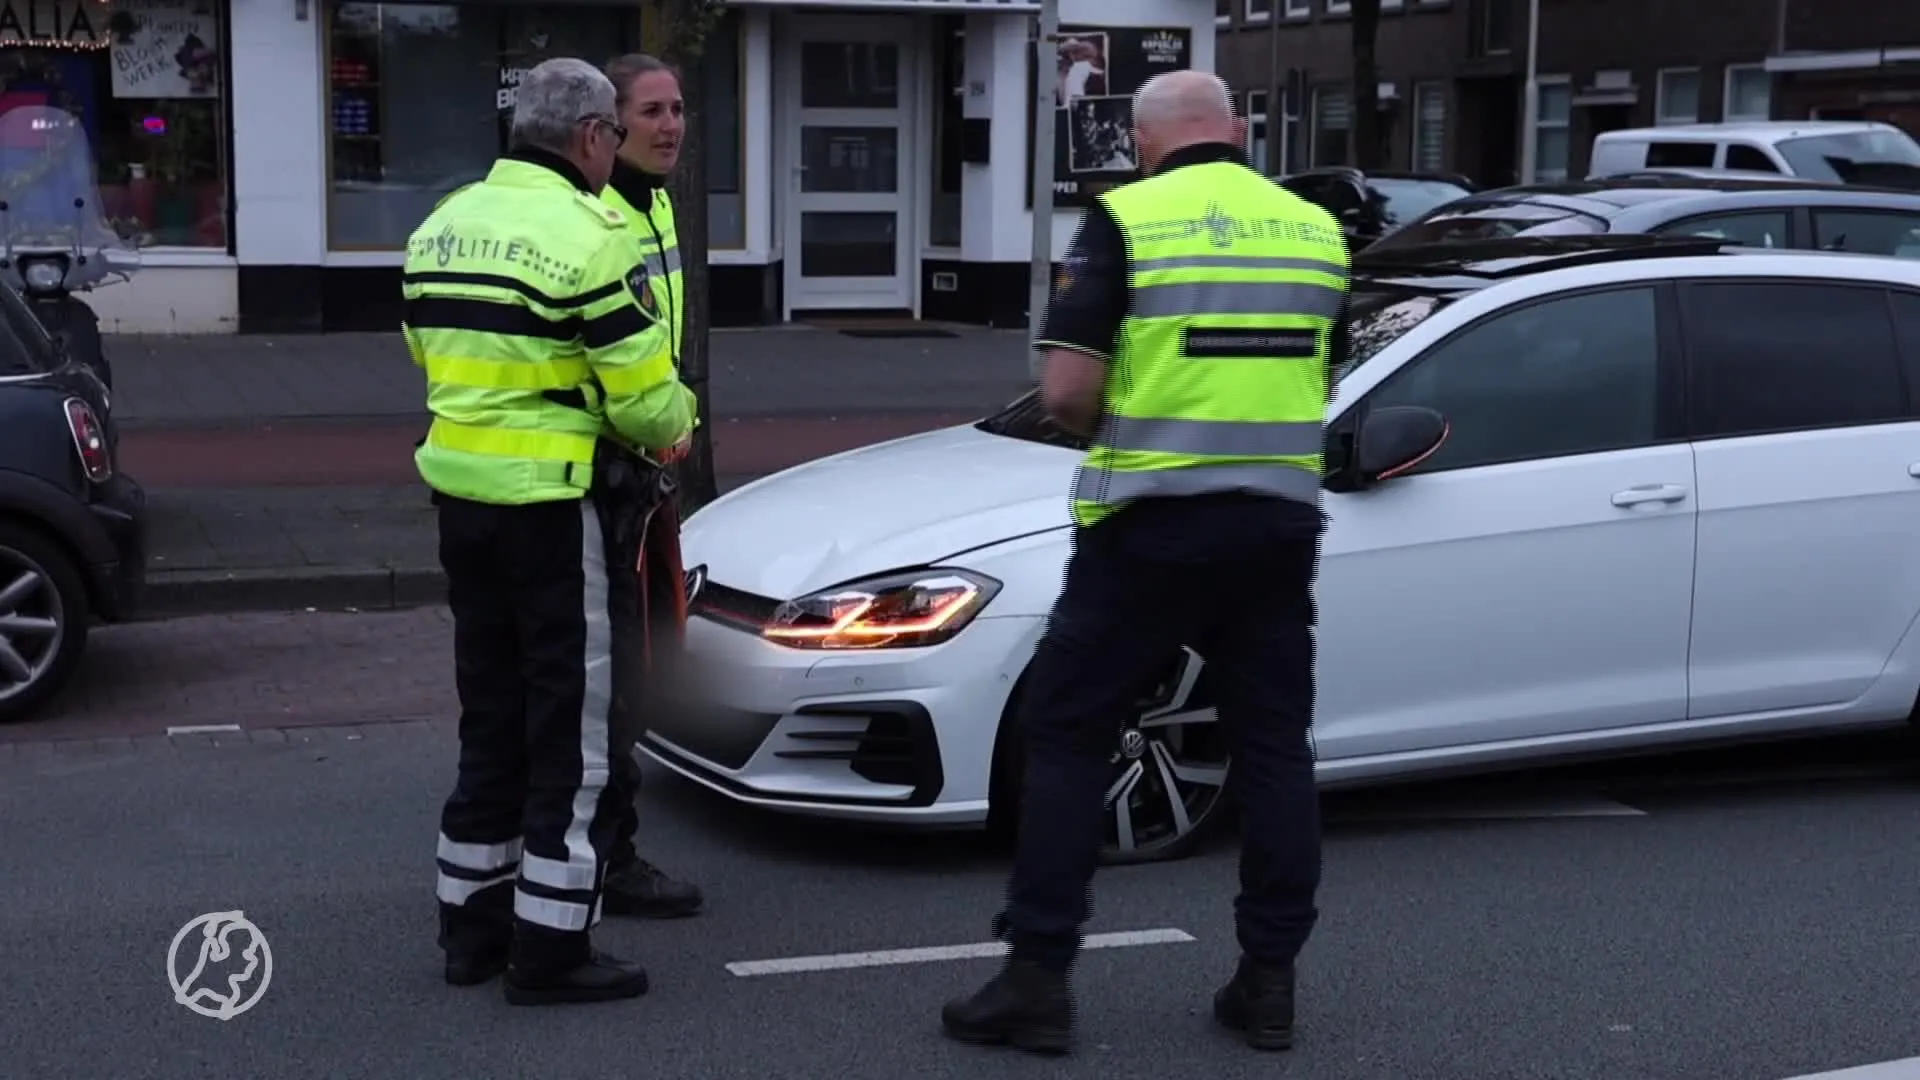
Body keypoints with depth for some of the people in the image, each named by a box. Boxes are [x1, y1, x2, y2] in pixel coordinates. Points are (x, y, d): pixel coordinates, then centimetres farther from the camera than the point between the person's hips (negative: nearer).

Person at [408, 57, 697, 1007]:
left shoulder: (444, 223, 10)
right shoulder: (586, 235, -15)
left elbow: (436, 355, 13)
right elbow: (643, 394, -15)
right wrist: (676, 425, 6)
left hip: (460, 491, 8)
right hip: (555, 505, -8)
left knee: (493, 714, 17)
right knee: (574, 722, 1)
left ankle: (472, 925, 24)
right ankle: (550, 948, 4)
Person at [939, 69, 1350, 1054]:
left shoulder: (1126, 219, -6)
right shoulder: (1316, 230, 9)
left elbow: (1068, 390, -11)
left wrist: (1118, 436, 8)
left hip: (1152, 522, -4)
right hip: (1278, 522, 5)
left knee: (1067, 734, 5)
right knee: (1273, 746, 13)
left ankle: (1038, 979, 4)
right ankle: (1269, 980, 16)